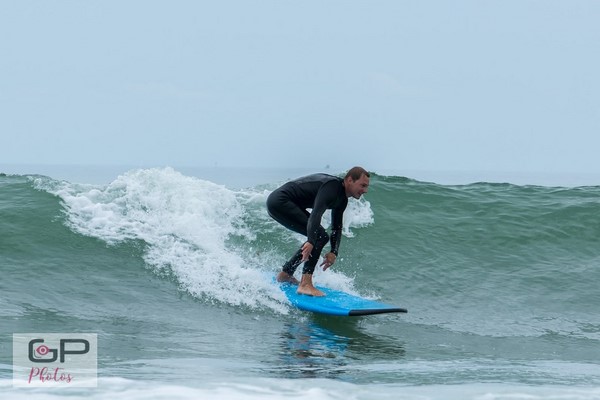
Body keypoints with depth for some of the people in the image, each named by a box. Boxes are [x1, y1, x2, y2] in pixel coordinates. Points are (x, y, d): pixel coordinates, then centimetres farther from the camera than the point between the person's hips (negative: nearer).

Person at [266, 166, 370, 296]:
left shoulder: (342, 199, 11)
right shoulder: (332, 186, -22)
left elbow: (336, 228, 16)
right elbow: (316, 213, -35)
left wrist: (334, 252, 0)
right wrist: (310, 242, -45)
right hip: (279, 201, -11)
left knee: (316, 237, 18)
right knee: (319, 236, -18)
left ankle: (285, 274, 23)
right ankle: (305, 284, -26)